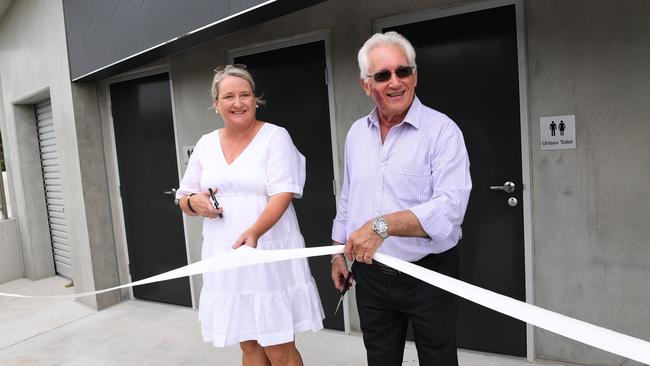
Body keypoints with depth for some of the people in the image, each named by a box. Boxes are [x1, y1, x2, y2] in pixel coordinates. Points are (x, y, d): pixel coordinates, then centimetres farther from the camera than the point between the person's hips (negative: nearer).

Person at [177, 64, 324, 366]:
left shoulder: (275, 137, -4)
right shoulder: (205, 144, 10)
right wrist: (195, 202, -8)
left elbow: (283, 194, -15)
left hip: (270, 255, -4)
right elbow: (184, 199, 16)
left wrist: (254, 232, -31)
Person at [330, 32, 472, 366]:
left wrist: (383, 225, -35)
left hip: (427, 274, -4)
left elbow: (450, 207, -26)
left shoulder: (442, 131, -14)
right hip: (370, 275, 5)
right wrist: (339, 252, 14)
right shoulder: (356, 133, 5)